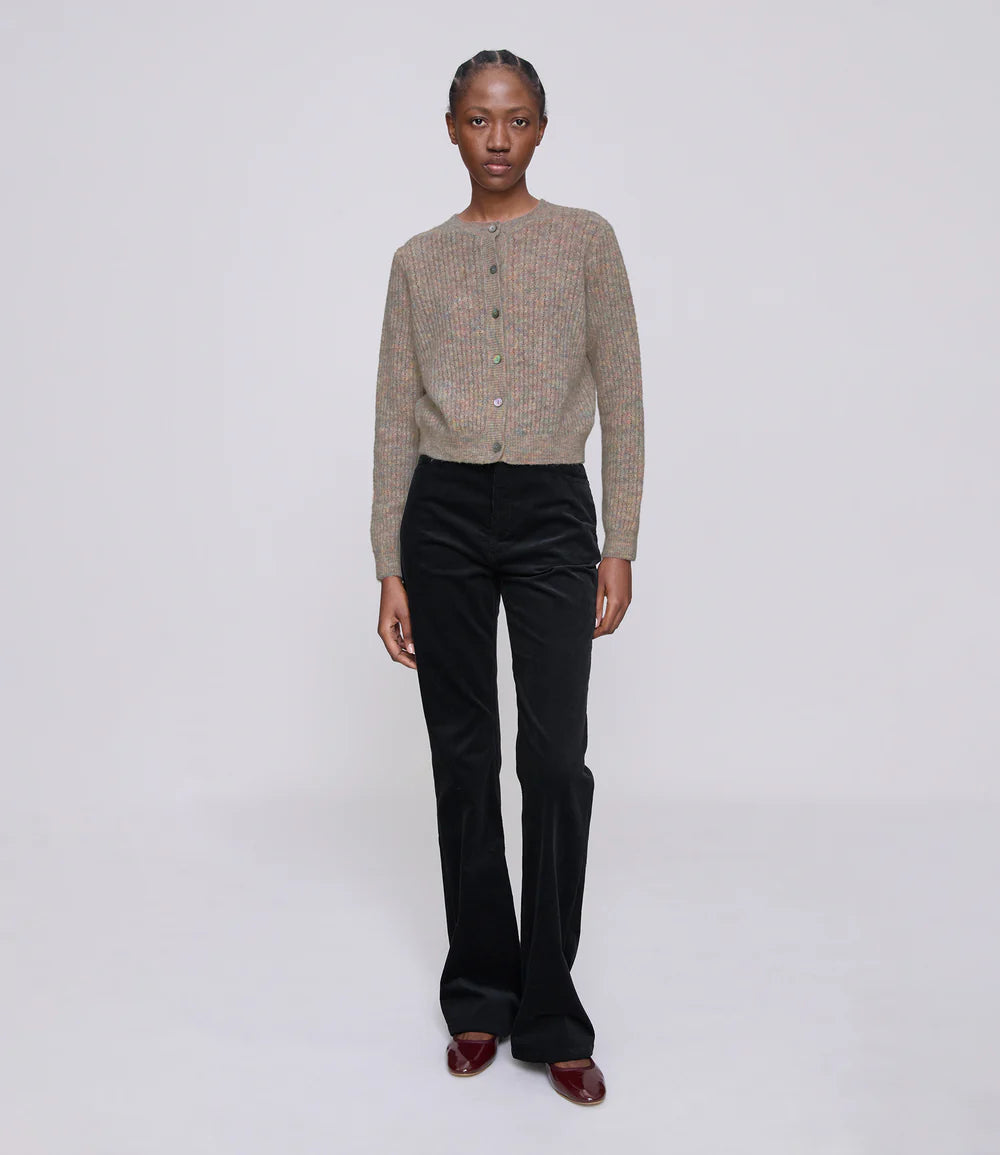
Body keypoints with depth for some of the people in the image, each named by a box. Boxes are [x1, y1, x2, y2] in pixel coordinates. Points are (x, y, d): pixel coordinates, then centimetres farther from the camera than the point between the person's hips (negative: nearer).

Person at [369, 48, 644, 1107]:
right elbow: (395, 421, 7)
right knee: (463, 755, 7)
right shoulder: (418, 261, 8)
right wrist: (390, 571, 2)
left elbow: (622, 402, 3)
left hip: (552, 515, -2)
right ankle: (479, 995, 23)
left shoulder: (586, 241, 5)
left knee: (556, 759, -7)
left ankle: (550, 1017, 9)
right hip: (442, 515, 2)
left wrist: (620, 548, -4)